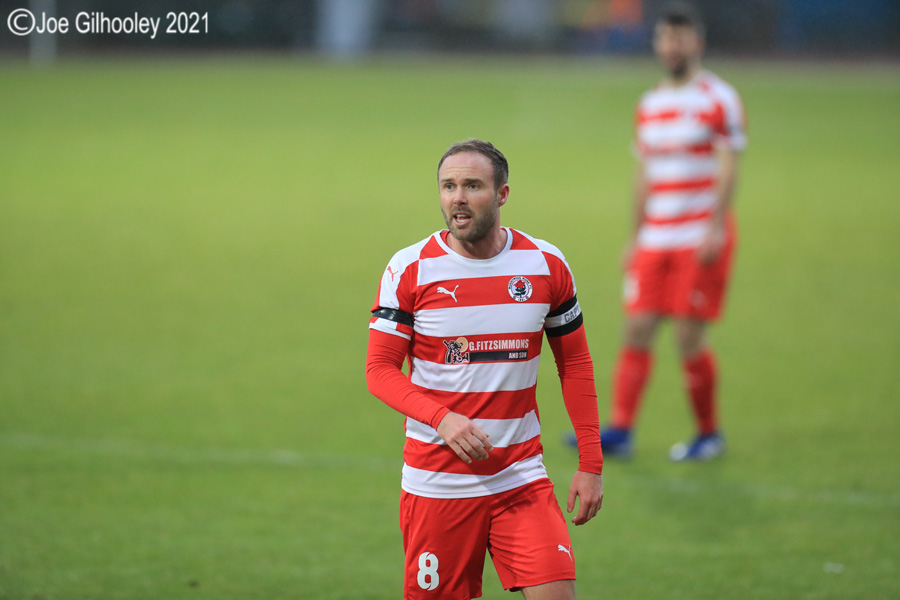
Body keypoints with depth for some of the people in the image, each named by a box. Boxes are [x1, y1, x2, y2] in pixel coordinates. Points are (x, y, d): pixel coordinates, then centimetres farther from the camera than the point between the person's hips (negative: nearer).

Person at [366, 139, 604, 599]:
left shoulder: (547, 265, 1)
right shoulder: (410, 268, -5)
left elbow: (575, 365, 10)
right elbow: (380, 369, -4)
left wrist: (590, 464, 5)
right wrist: (441, 419, -22)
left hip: (522, 479, 1)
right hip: (436, 484, -1)